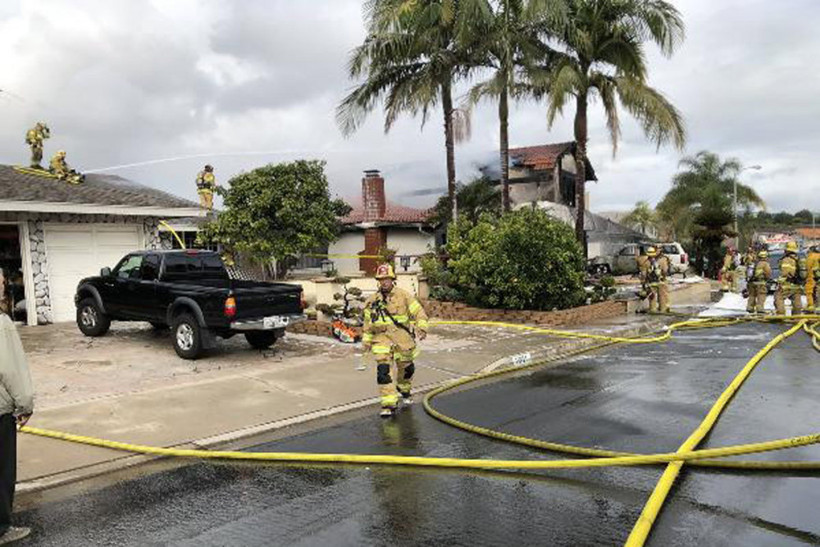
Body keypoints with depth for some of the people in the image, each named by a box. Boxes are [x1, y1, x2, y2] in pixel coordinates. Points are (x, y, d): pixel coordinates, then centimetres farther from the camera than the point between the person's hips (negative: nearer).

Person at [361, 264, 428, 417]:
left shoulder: (403, 295, 2)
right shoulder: (373, 301, 9)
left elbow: (418, 312, -1)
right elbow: (368, 322, 18)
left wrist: (422, 327, -15)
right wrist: (366, 340, 11)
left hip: (402, 337, 0)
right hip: (382, 337, 0)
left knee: (406, 368, 13)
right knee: (383, 370, -14)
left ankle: (404, 390, 44)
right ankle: (389, 404, -11)